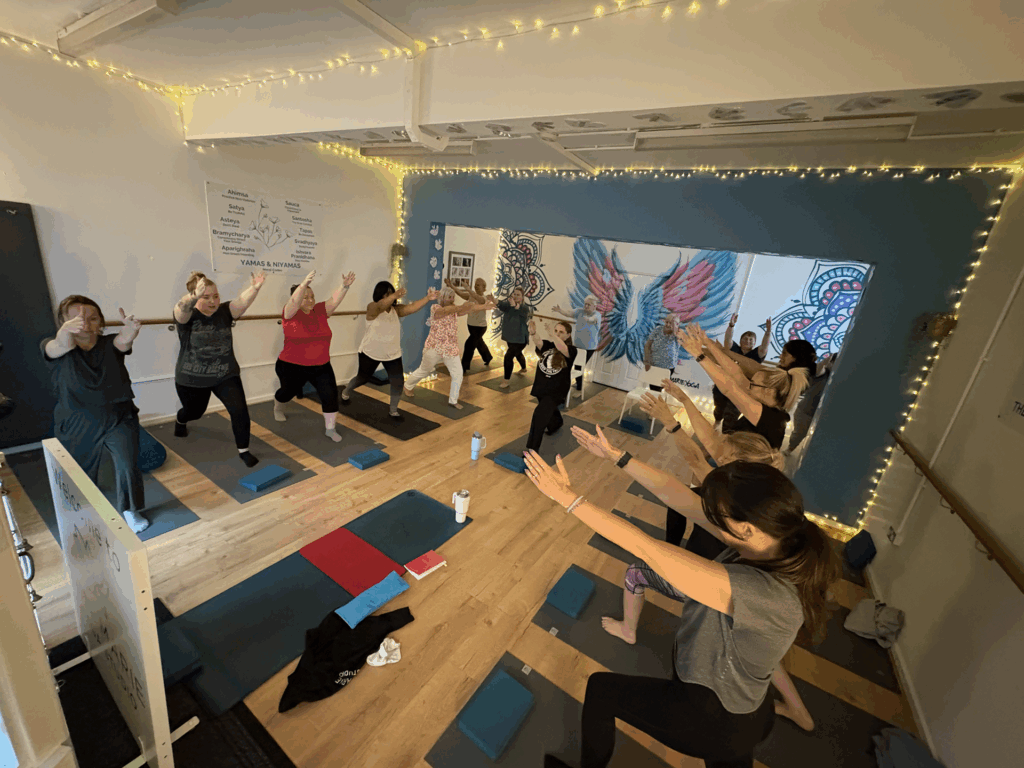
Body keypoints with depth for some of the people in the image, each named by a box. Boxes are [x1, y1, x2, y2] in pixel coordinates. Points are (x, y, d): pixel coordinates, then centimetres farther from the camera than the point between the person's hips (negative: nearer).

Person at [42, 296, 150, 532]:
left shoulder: (110, 344, -7)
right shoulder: (54, 349, -9)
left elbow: (124, 340, -31)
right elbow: (62, 345, -34)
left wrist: (130, 328, -56)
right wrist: (67, 331, -58)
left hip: (120, 420, 0)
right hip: (77, 427, 1)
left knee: (128, 467, -7)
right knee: (82, 474, 17)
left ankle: (130, 510, 17)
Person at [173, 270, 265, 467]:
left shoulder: (224, 312, -8)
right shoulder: (186, 316, -13)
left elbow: (242, 301, -27)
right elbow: (182, 306, -38)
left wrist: (255, 288, -48)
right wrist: (195, 296, -60)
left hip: (226, 375, 1)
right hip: (192, 378, -1)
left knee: (240, 410, -14)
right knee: (194, 411, 23)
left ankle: (243, 451, 5)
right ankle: (180, 422, 62)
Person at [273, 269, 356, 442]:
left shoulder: (320, 311, -2)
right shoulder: (291, 313, -13)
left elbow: (334, 300, -13)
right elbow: (295, 301, -33)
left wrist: (345, 286, -30)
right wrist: (305, 283, -48)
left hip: (321, 366, 3)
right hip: (292, 366, -2)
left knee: (330, 394, -9)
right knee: (288, 392, 21)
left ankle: (330, 428, 5)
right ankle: (278, 408, 56)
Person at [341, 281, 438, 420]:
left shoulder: (396, 309, -7)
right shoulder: (372, 307, -19)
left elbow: (412, 307, -24)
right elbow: (381, 305, -43)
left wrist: (427, 298, -41)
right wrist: (395, 296, -63)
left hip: (392, 354, 3)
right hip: (370, 352, -3)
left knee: (398, 382, -4)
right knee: (363, 378, 16)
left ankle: (393, 411, 16)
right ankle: (346, 393, 48)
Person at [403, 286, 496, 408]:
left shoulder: (454, 310, 5)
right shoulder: (435, 308, -15)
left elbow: (470, 309, -7)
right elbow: (446, 310, -37)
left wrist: (484, 307, -20)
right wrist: (462, 306, -55)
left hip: (451, 349, 5)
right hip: (435, 348, -5)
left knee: (458, 375, -1)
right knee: (423, 371, 15)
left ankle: (453, 400, 17)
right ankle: (407, 386, 42)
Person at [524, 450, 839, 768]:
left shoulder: (767, 593, -41)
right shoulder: (774, 542, -19)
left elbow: (644, 549, -42)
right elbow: (680, 496, -15)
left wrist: (570, 497, -37)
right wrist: (620, 456, -13)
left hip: (713, 720, -6)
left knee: (599, 687, 13)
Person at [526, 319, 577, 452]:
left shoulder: (571, 350, -13)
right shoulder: (548, 344, -5)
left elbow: (562, 348, -37)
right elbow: (538, 342, -28)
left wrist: (551, 333, -52)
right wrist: (533, 332, -50)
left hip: (557, 391, -5)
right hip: (541, 388, 5)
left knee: (540, 413, -25)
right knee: (549, 411, 30)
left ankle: (532, 449, -18)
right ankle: (557, 422, 66)